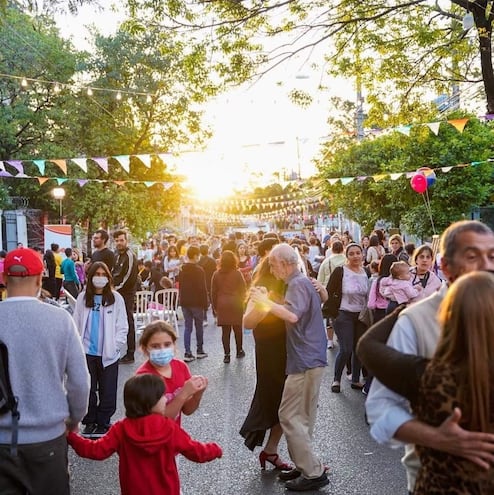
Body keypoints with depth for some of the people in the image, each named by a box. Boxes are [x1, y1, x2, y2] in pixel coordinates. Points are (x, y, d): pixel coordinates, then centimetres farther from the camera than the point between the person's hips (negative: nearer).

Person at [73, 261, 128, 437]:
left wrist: (115, 346, -9)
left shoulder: (116, 298, -3)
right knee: (87, 390, 10)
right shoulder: (83, 298, 3)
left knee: (108, 392, 4)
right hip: (87, 352, 2)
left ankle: (103, 423, 19)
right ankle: (89, 422, 25)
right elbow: (77, 324, 6)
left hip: (108, 354, -1)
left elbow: (122, 326, -1)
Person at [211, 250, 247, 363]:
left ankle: (227, 354, 0)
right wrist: (242, 301, 10)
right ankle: (239, 351, 25)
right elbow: (243, 290, -4)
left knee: (225, 330, 2)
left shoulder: (216, 274, 1)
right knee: (237, 329, 13)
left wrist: (214, 306, 10)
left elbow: (213, 292, 3)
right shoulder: (237, 273, -6)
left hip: (222, 306, 1)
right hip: (236, 304, -1)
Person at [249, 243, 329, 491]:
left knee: (290, 416, -6)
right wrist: (266, 301, 9)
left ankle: (313, 473, -2)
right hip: (311, 358, 11)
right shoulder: (302, 282, 18)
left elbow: (292, 315, -31)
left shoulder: (297, 283, -15)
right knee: (303, 417, 16)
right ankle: (306, 466, 25)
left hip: (305, 360, -11)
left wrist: (265, 301, -20)